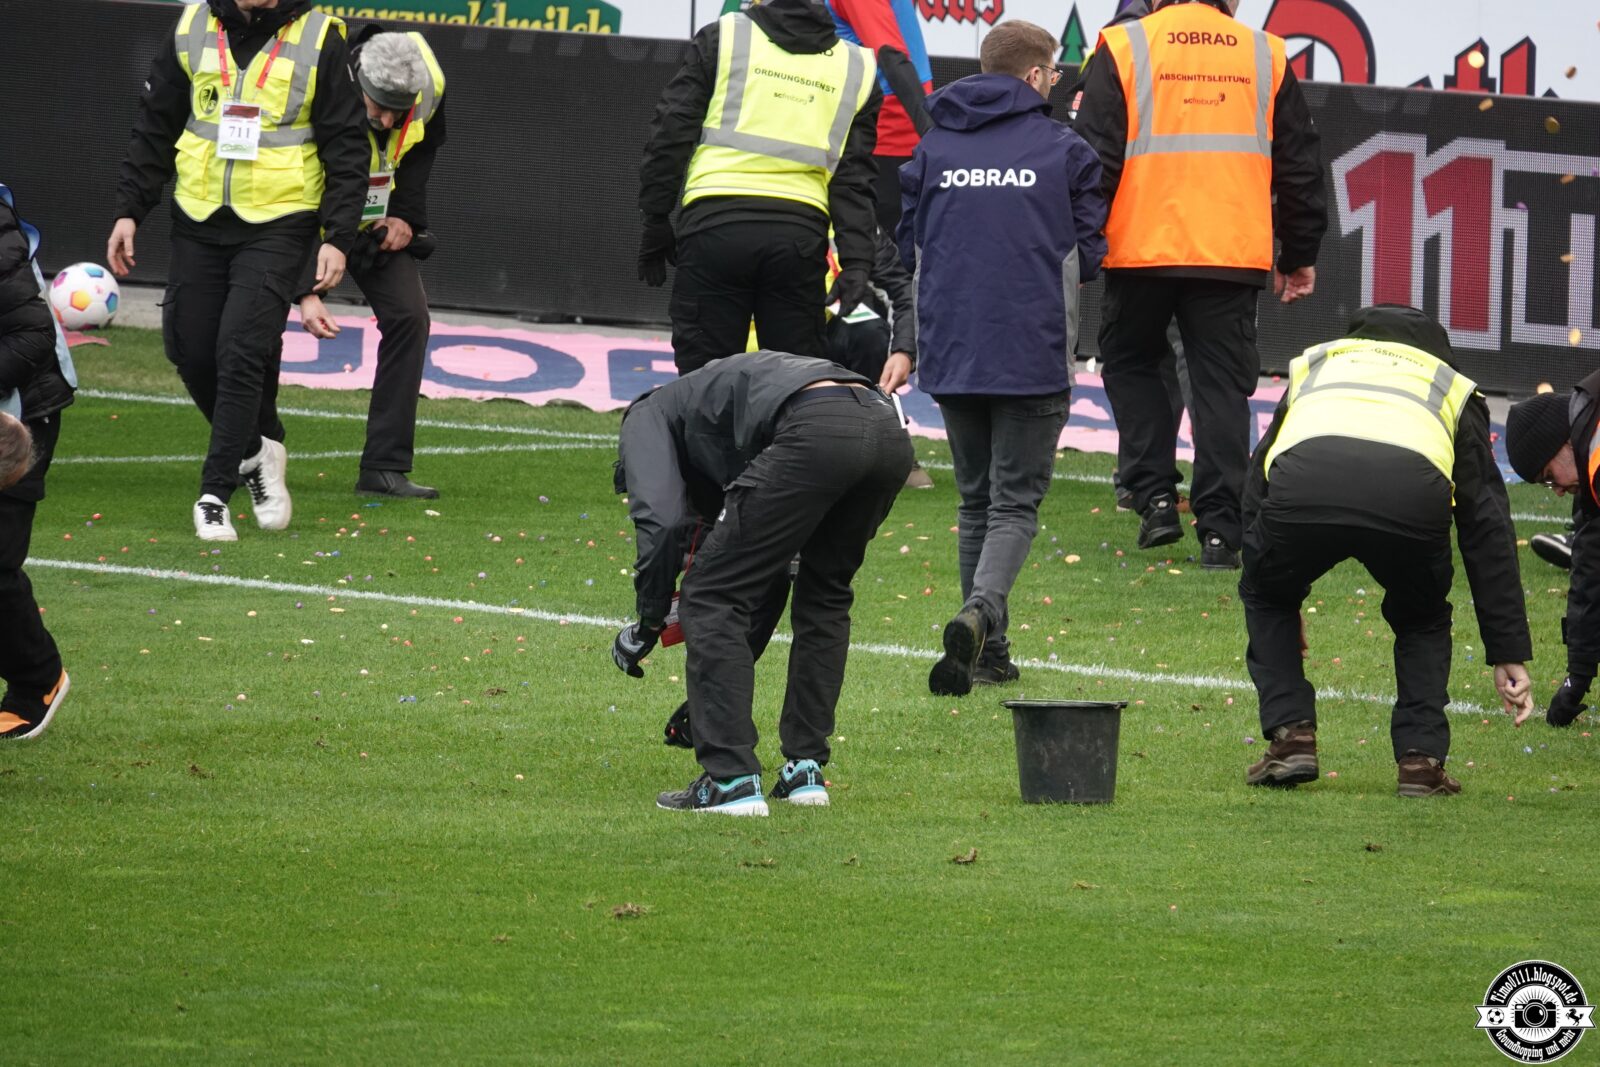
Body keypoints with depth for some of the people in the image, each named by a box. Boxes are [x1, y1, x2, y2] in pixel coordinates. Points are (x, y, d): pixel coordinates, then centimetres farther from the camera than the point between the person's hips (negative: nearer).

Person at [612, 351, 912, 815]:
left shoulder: (646, 418, 25)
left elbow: (663, 521, 4)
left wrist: (647, 625, 18)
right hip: (890, 430, 7)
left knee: (710, 598, 6)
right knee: (825, 596, 29)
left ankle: (731, 781, 1)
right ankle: (806, 771, 26)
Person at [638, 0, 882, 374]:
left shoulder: (723, 38, 7)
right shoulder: (856, 68, 14)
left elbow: (670, 135, 5)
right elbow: (854, 178, 9)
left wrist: (655, 221, 10)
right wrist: (856, 261, 4)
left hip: (716, 221, -2)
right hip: (799, 235, 2)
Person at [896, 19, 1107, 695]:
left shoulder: (933, 150, 6)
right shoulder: (1064, 151, 0)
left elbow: (909, 246, 10)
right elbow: (1088, 257, 3)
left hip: (951, 354, 3)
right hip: (1034, 355, -3)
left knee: (975, 500, 16)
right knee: (1016, 501, 1)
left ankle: (988, 652, 14)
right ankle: (980, 611, -26)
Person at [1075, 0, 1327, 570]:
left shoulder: (1123, 47, 0)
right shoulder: (1266, 56, 9)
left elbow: (1094, 158, -4)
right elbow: (1300, 168, 13)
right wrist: (1299, 257, 22)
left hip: (1143, 249, -1)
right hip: (1234, 258, 1)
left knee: (1131, 364, 19)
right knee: (1222, 384, 6)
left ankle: (1155, 496, 7)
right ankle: (1220, 529, 1)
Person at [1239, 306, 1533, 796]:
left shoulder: (1312, 365, 43)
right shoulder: (1453, 388, 38)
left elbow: (1256, 490, 42)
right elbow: (1487, 524, 32)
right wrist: (1509, 653, 32)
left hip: (1302, 486, 0)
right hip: (1414, 494, 0)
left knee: (1266, 599, 33)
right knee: (1422, 621, 32)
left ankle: (1291, 737, 20)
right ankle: (1421, 760, 18)